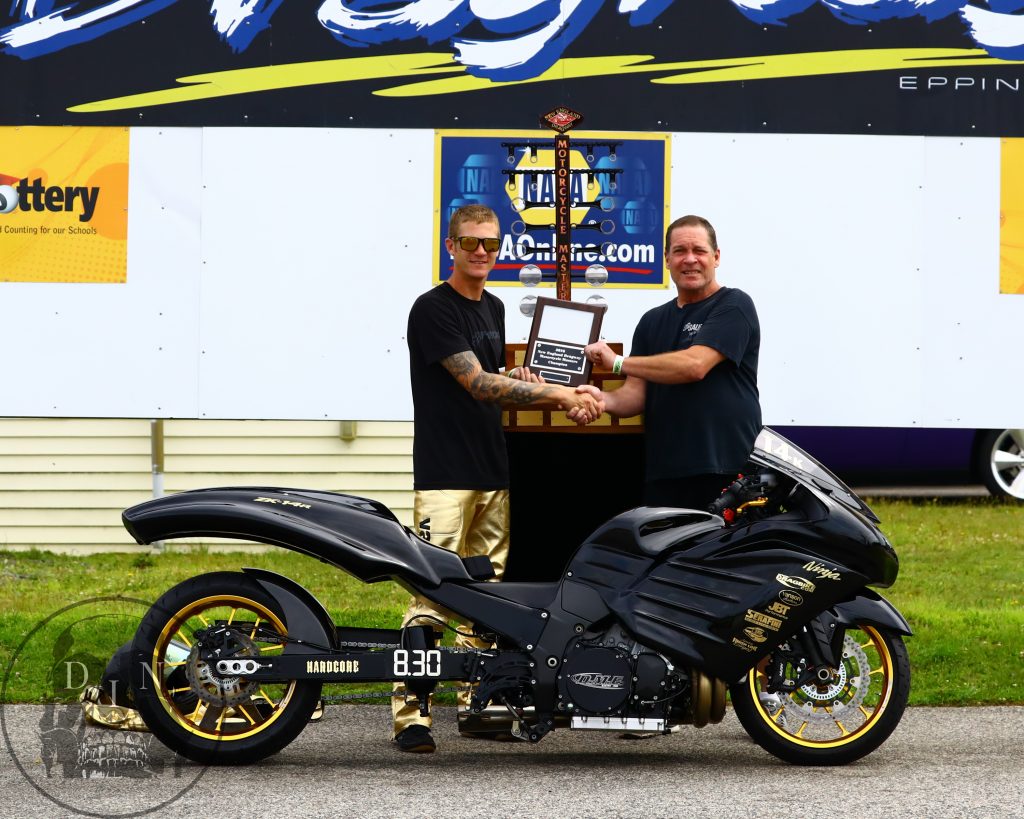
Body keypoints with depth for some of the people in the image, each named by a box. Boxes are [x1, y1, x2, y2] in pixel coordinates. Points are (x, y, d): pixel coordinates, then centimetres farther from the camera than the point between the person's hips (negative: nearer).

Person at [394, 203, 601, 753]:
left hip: (492, 472, 8)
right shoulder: (432, 309, -9)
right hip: (444, 475, -8)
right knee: (432, 595, -13)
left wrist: (519, 385, 3)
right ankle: (410, 715, -14)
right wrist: (557, 394, -20)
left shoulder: (493, 308, 18)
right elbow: (474, 383, -17)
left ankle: (476, 702, 16)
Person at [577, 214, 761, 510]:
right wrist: (605, 400, -11)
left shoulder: (733, 306, -2)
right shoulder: (652, 321, 19)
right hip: (664, 472, 6)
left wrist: (617, 361, -7)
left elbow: (694, 365, -16)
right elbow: (637, 392, 13)